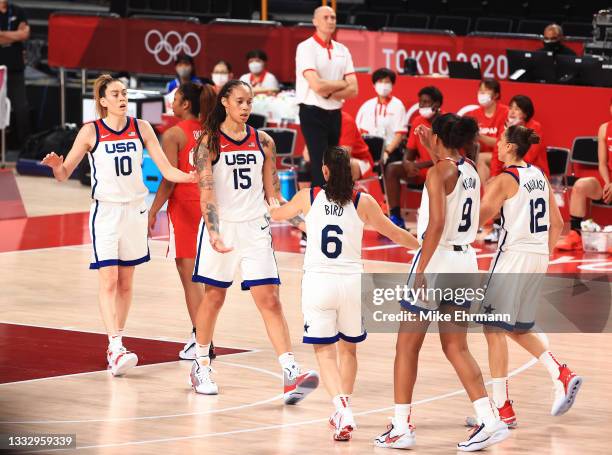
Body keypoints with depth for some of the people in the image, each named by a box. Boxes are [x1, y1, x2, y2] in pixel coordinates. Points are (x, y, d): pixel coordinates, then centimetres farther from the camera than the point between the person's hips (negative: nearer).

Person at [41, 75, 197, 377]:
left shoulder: (141, 128, 3)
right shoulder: (91, 131, -4)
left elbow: (167, 171, 1)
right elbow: (64, 174, -2)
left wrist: (192, 177, -17)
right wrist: (56, 165, -24)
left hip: (135, 210, 3)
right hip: (105, 212, -3)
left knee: (126, 282, 8)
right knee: (108, 280, -13)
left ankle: (116, 347, 17)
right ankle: (115, 348, -19)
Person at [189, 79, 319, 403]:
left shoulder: (263, 142, 6)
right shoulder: (210, 142, -6)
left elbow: (272, 193, 12)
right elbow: (206, 192, -14)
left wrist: (297, 220, 6)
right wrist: (214, 232, -26)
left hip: (256, 228, 2)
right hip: (222, 227, -2)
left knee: (269, 300, -6)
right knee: (214, 297, 10)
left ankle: (291, 375, -15)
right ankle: (201, 367, 29)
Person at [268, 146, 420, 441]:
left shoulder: (308, 197, 3)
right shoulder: (362, 202, 2)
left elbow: (277, 214, 23)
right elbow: (394, 233, 14)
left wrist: (272, 205, 47)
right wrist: (423, 246, 33)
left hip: (318, 281, -1)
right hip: (351, 282, 1)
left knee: (324, 351, 3)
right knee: (348, 348, 20)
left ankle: (342, 407, -20)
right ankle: (342, 413, 26)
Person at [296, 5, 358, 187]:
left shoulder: (342, 50, 10)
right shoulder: (306, 48, -8)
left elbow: (353, 90, 2)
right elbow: (317, 85, -20)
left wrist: (328, 92, -12)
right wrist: (343, 84, -5)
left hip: (334, 114, 6)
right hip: (313, 113, -6)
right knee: (321, 167, -11)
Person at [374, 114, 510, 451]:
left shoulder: (439, 171, -12)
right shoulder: (470, 170, 10)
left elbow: (437, 224, -21)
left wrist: (421, 270, -20)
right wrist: (433, 151, 34)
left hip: (438, 259, -7)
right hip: (465, 262, 7)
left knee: (407, 345, 4)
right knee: (456, 348, 11)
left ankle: (401, 428, 5)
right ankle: (489, 421, 0)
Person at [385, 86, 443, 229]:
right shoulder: (417, 122, 5)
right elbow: (409, 152, 8)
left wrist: (419, 165, -24)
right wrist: (407, 163, -17)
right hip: (420, 169, 6)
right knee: (392, 169, -15)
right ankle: (396, 218, -17)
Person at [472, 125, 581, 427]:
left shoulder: (506, 179, -12)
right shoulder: (539, 177, 11)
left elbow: (477, 217, -16)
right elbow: (557, 223, 14)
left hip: (514, 256, -8)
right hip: (538, 257, 8)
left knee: (494, 328, -2)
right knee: (518, 328, 21)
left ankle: (503, 409, -3)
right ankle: (562, 376, 6)